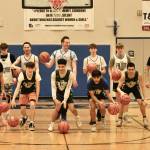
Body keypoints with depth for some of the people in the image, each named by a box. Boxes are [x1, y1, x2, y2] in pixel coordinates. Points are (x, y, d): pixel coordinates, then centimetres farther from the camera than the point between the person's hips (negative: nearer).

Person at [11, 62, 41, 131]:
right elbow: (17, 87, -27)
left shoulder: (36, 75, -25)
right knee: (22, 109, 1)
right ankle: (24, 117, 40)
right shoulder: (22, 74, -28)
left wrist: (37, 98, -15)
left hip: (32, 92, 0)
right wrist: (13, 99, -34)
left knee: (32, 105, -25)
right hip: (23, 92, 0)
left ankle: (31, 123, -8)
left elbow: (38, 86, -13)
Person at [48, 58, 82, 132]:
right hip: (58, 93, 0)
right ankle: (52, 124, -7)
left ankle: (77, 118, 25)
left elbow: (68, 88, -23)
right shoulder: (54, 74, -21)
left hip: (67, 93, 0)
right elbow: (53, 87, -21)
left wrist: (65, 100, -31)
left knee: (72, 108, -9)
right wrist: (54, 98, -34)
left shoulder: (70, 74, -23)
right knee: (58, 107, -21)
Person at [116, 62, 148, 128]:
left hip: (135, 87, 0)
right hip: (126, 87, 0)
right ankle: (120, 119, 5)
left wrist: (144, 99, -25)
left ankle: (145, 119, 7)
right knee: (122, 103, -13)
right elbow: (118, 88, -35)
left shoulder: (138, 75, -34)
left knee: (141, 102, -12)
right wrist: (121, 92, -58)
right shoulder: (124, 75, -36)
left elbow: (142, 87, -22)